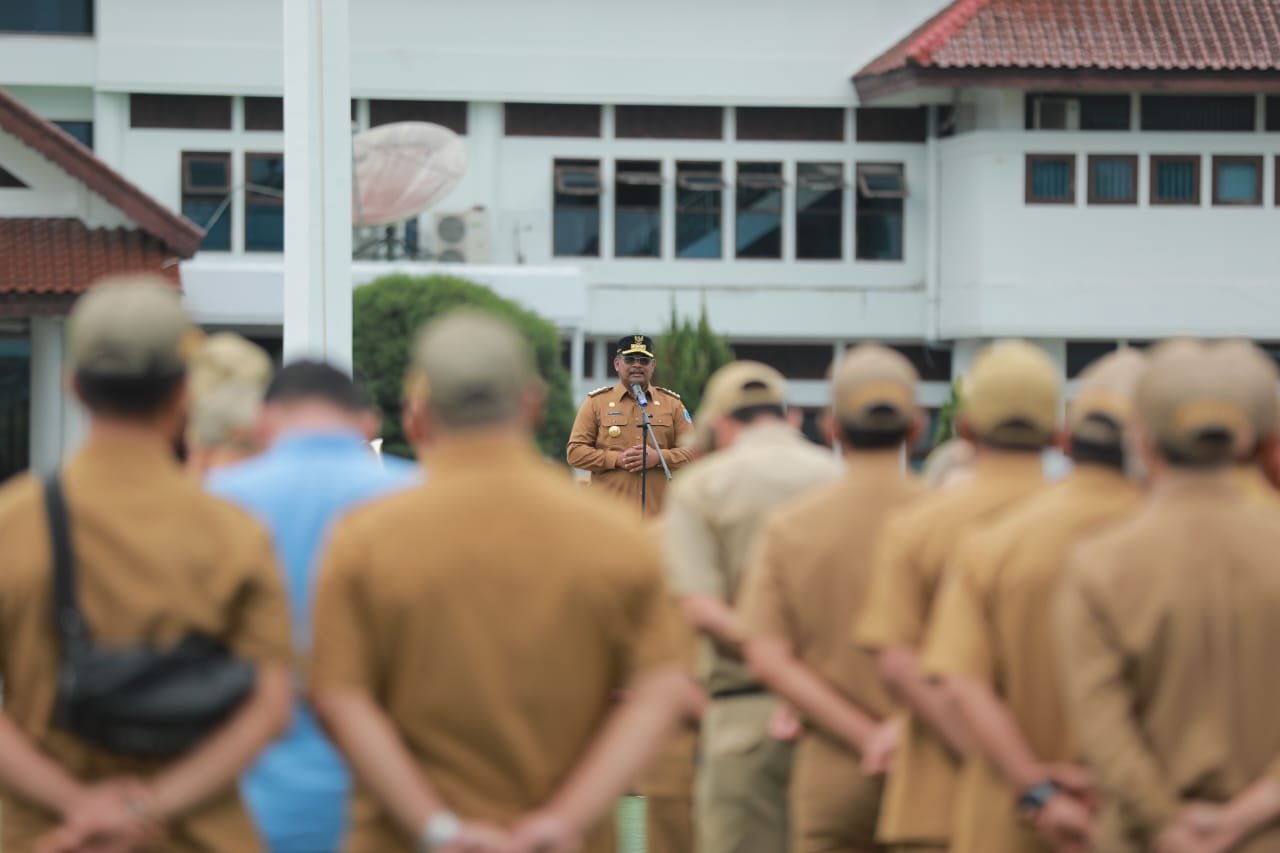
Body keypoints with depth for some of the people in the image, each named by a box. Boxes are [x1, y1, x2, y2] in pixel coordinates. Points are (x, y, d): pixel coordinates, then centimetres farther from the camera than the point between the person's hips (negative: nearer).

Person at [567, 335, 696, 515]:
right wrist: (617, 459, -11)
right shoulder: (596, 402, 8)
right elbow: (574, 452, 3)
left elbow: (693, 451, 8)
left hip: (658, 513, 2)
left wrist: (658, 457, -11)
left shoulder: (672, 404, 12)